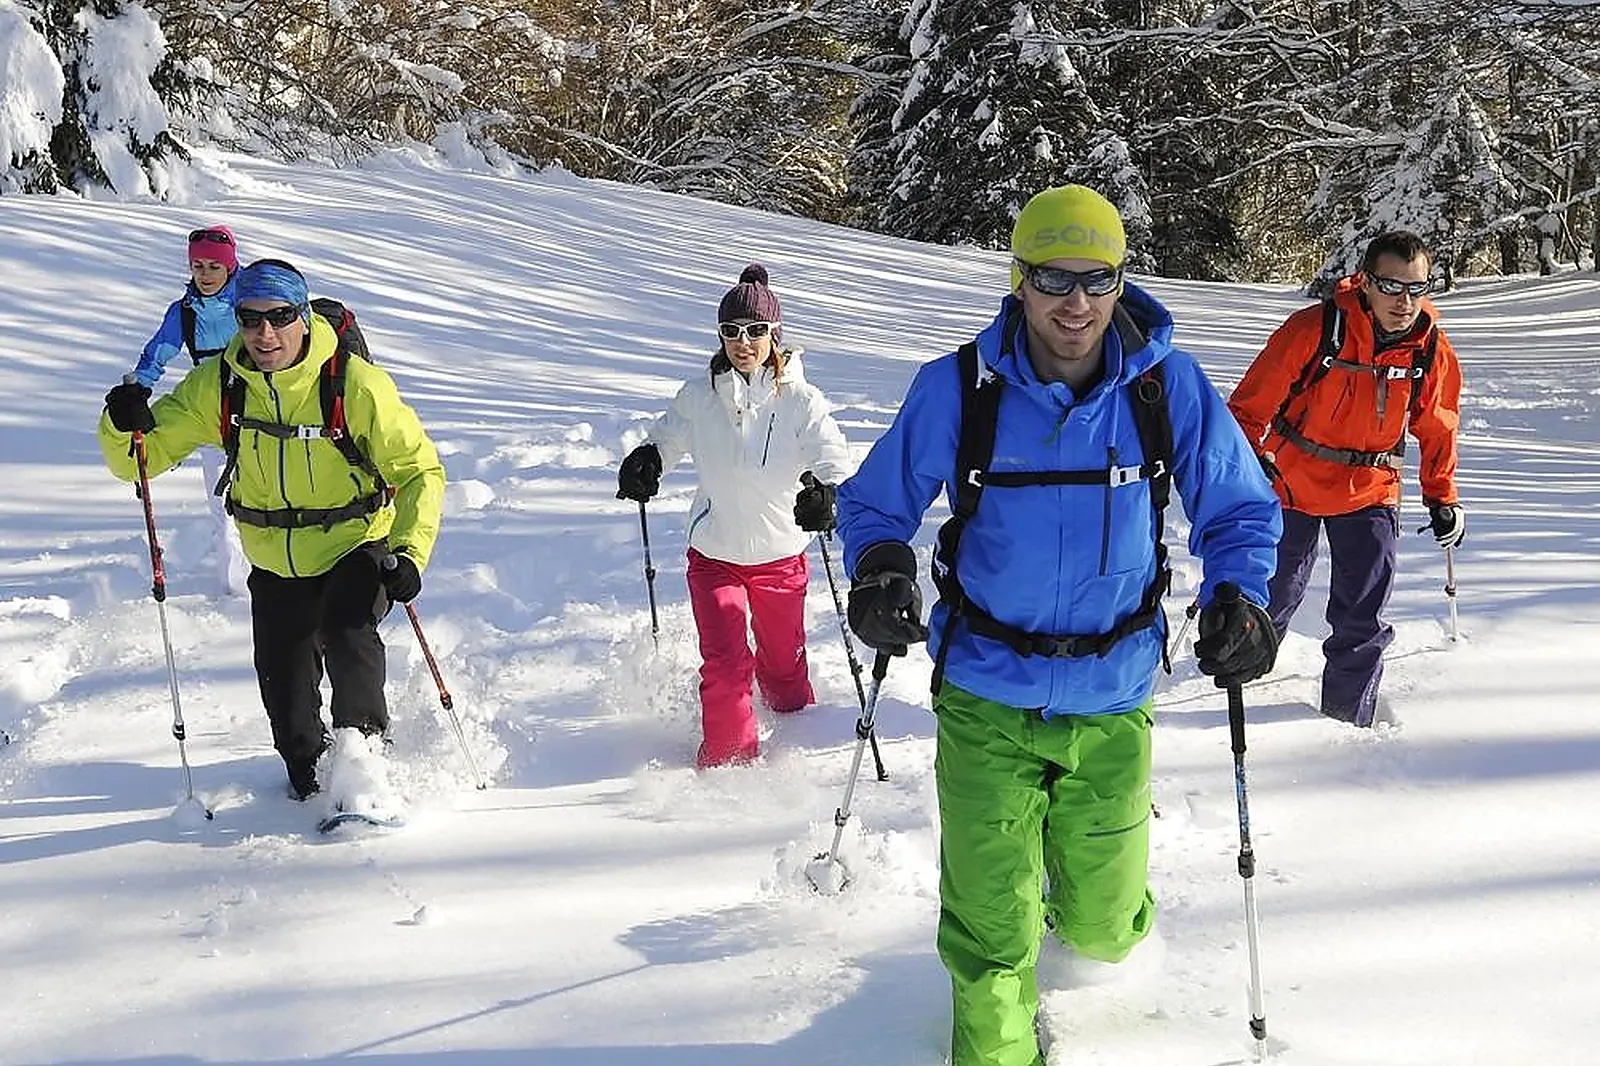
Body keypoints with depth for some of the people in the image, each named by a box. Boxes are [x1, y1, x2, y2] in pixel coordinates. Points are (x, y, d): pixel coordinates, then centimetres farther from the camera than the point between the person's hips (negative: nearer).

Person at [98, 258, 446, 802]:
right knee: (283, 690, 8)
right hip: (274, 567, 4)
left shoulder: (356, 384, -21)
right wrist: (125, 428, -28)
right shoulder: (216, 385, -10)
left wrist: (409, 552, -26)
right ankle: (309, 779, 37)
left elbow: (420, 470, -13)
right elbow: (141, 458, -4)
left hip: (358, 550, -4)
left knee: (347, 636, -30)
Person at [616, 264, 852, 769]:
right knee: (726, 664, -13)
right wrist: (646, 460, -9)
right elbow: (669, 436, 13)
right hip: (714, 555, 0)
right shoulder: (699, 395, -6)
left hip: (781, 557, 0)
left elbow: (834, 457, -23)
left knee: (783, 666, 18)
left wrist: (826, 492, -45)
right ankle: (727, 759, 9)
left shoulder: (799, 400, -14)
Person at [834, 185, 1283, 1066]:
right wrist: (879, 567, -21)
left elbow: (1239, 510, 2)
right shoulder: (958, 389, -11)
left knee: (1103, 927, 15)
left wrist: (1236, 597, -18)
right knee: (992, 930, 1)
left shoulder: (1169, 388, -9)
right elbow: (875, 501, 1)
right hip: (985, 700, -1)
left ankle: (1080, 903, 53)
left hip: (1111, 703, 1)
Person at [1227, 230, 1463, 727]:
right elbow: (1252, 402, -14)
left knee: (1362, 619, -4)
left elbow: (1437, 432, 7)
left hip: (1370, 493, 2)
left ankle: (1347, 720, 12)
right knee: (1272, 597, 15)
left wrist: (1442, 498, 6)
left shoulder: (1432, 352, -9)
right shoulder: (1314, 329, -22)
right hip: (1292, 482, -1)